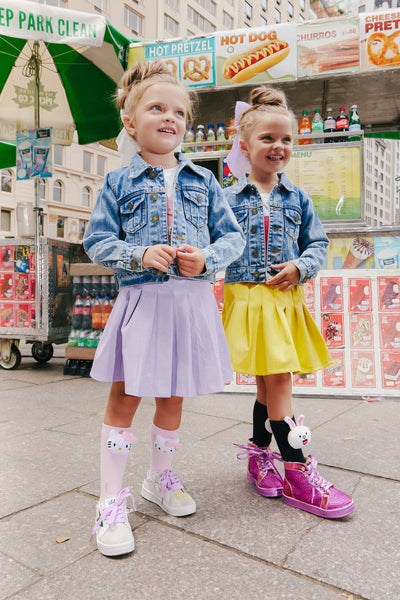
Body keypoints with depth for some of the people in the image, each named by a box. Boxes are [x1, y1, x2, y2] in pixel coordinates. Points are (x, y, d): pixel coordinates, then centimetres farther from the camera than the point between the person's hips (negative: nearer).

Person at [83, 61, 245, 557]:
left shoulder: (203, 180, 8)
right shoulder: (119, 183, 3)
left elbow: (232, 235, 7)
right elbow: (97, 241, 1)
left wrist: (207, 259, -13)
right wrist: (139, 255, -16)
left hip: (192, 302, 3)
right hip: (141, 300, -2)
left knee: (172, 396, 14)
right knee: (124, 398, 2)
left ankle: (160, 478, 37)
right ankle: (111, 500, 18)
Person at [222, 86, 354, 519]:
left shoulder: (298, 198, 10)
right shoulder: (229, 198, 3)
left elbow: (318, 244, 11)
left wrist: (301, 266, -7)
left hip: (286, 301, 3)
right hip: (247, 298, -3)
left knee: (270, 383, 11)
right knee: (277, 380, -5)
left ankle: (258, 453, 31)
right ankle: (298, 474, 5)